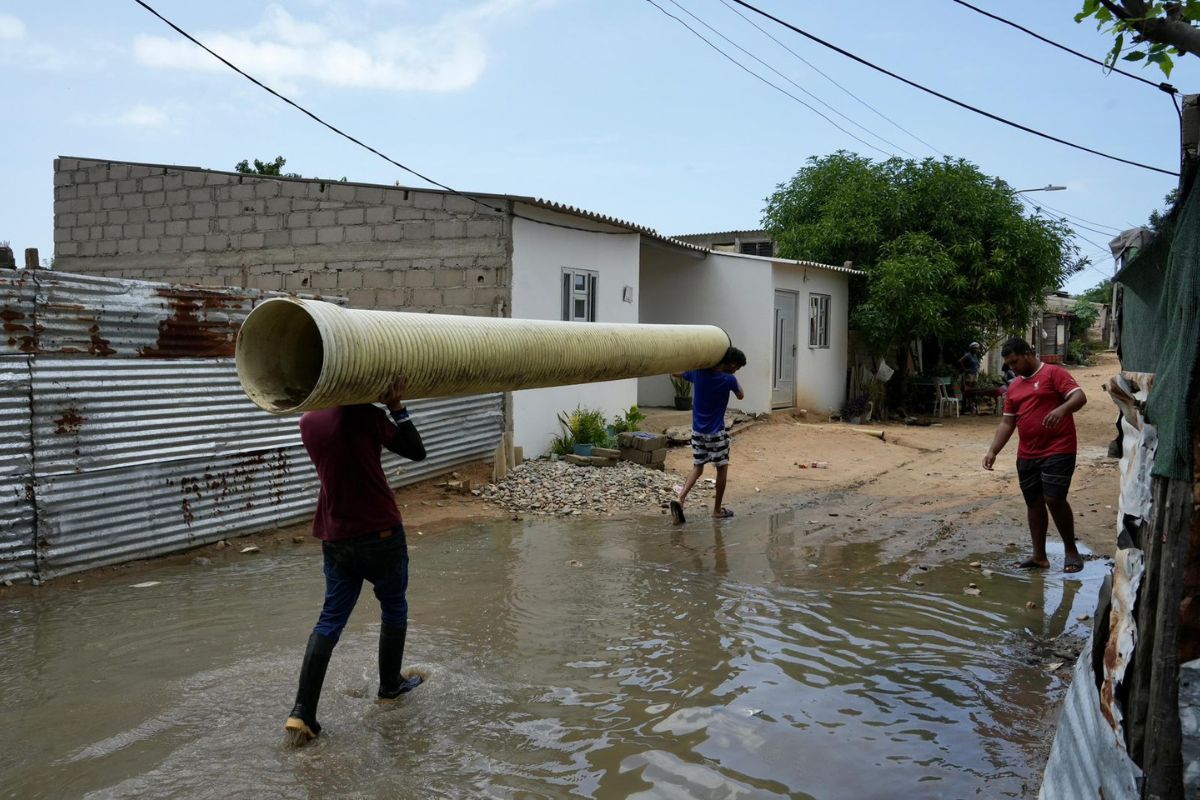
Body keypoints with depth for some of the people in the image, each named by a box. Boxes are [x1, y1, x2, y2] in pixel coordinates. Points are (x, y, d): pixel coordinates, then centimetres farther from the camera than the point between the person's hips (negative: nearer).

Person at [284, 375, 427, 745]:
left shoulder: (308, 422, 4)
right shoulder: (365, 415, -15)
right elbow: (417, 452, -7)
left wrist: (386, 406, 11)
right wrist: (396, 407, -6)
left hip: (335, 538, 5)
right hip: (380, 534, -5)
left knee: (330, 621, 8)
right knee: (394, 610, 17)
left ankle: (302, 712, -1)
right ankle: (390, 685, 33)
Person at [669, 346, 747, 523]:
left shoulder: (699, 373, -5)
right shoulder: (728, 380, -14)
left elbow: (674, 373, 11)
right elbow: (741, 396, 6)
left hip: (697, 431, 4)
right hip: (716, 433, -4)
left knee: (697, 467, 13)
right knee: (722, 468, 12)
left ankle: (680, 499, -8)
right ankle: (717, 509, 18)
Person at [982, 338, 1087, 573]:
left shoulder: (1053, 373, -4)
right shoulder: (1014, 387, 16)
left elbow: (1079, 397, -16)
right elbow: (1007, 423, 15)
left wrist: (1061, 409, -36)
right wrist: (993, 451, 5)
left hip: (1058, 451, -7)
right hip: (1027, 456, 7)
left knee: (1054, 499, -12)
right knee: (1033, 503, 8)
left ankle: (1071, 551, 6)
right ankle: (1039, 556, 16)